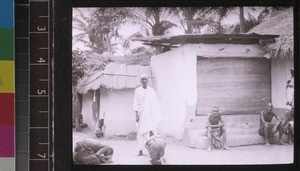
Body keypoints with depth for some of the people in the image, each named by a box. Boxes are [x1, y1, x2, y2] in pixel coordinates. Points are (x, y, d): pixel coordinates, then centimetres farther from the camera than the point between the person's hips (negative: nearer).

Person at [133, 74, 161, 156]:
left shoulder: (152, 91, 8)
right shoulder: (137, 90, 7)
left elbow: (155, 103, 9)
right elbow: (136, 102, 4)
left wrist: (157, 117, 5)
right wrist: (136, 114, -6)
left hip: (151, 114, 0)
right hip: (142, 114, 0)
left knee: (151, 131, -12)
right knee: (141, 133, -1)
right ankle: (140, 151, 2)